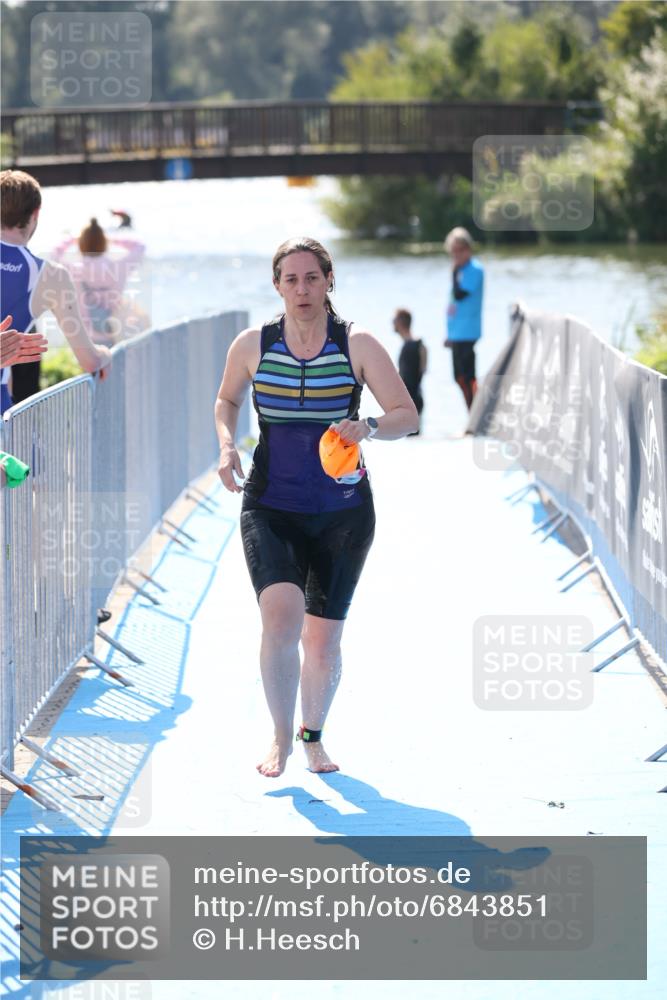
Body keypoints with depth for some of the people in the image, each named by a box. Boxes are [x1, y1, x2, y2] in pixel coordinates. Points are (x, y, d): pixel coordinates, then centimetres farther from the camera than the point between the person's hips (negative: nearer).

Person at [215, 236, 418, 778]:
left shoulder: (358, 345, -6)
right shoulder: (252, 345, -2)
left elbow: (407, 416, -5)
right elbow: (227, 399, 17)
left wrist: (367, 427, -26)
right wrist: (227, 444, -3)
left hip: (344, 513, 0)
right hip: (270, 506, 0)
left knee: (324, 638, 5)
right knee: (281, 615, -22)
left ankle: (313, 735, 31)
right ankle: (281, 737, -3)